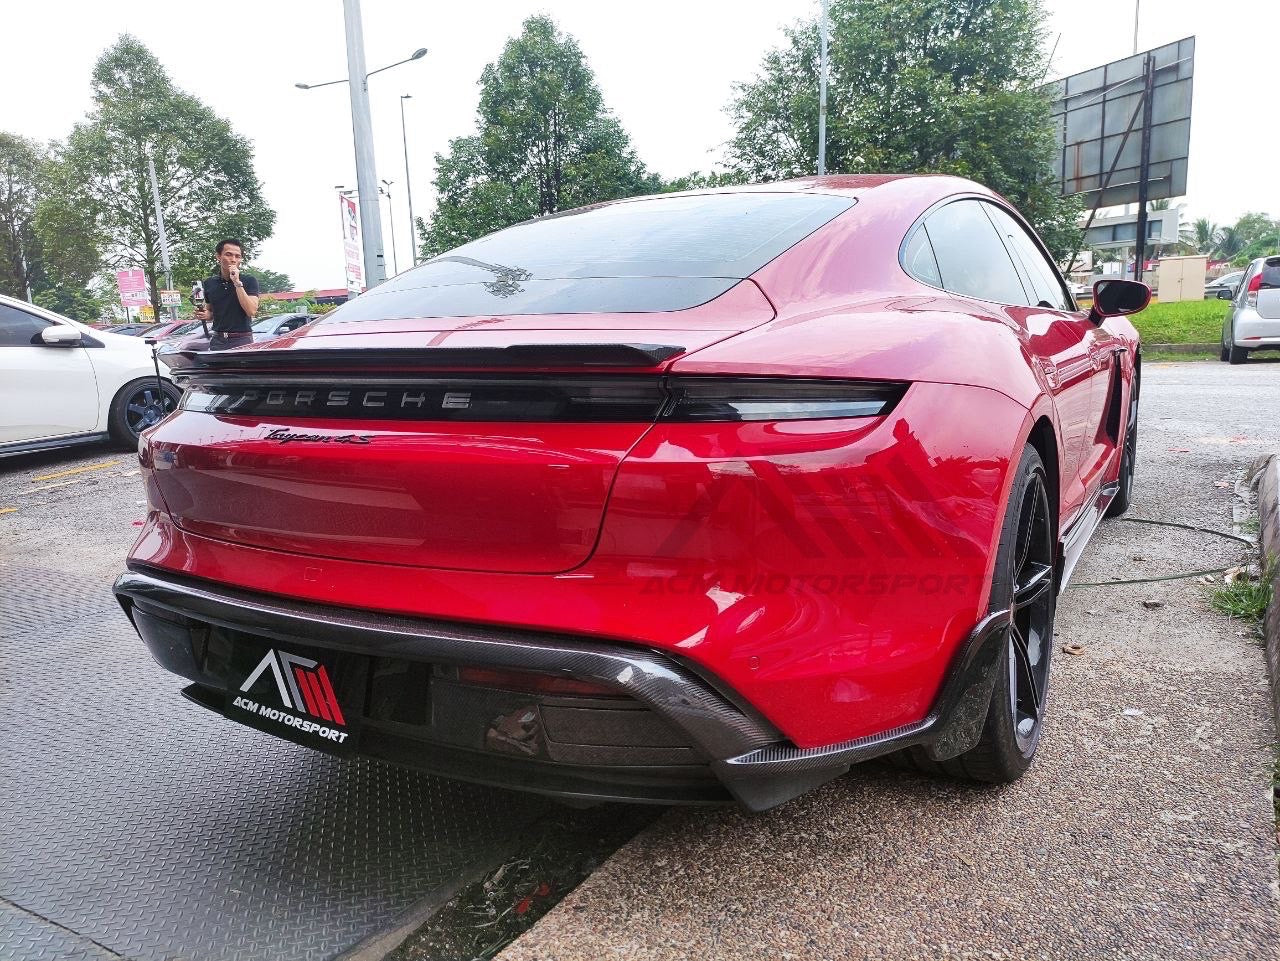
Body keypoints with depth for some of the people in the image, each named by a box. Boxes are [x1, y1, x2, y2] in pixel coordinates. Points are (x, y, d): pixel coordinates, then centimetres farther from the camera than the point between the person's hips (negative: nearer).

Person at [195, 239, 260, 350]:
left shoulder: (249, 280, -2)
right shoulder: (209, 283, 10)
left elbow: (251, 311, -15)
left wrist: (237, 283, -16)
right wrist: (205, 315, 0)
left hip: (242, 340, -4)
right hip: (217, 340, 4)